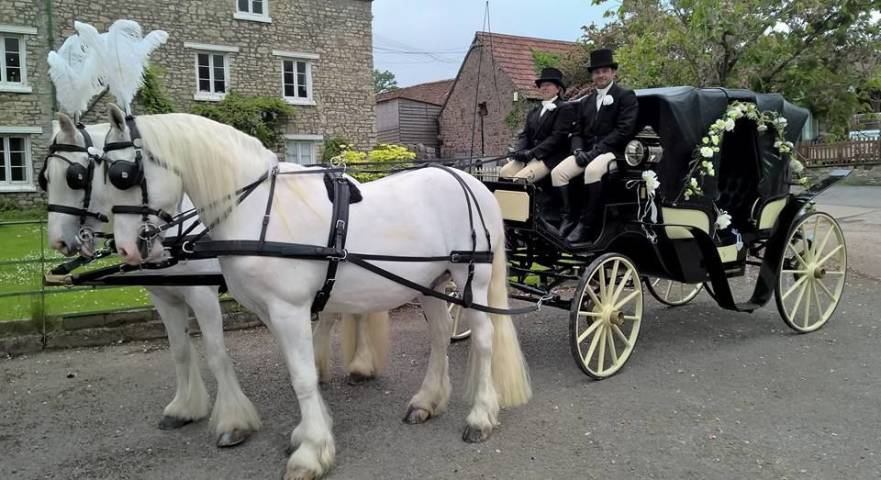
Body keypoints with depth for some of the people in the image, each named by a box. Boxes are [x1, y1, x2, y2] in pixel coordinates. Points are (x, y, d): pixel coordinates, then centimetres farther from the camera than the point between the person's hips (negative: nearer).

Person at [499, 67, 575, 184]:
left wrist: (532, 152, -16)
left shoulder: (565, 109, 1)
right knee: (503, 173, -17)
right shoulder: (533, 111, 23)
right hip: (529, 156, 7)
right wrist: (519, 150, -7)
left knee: (520, 178, -28)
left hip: (549, 158, -6)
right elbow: (524, 134, 16)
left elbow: (557, 136, -9)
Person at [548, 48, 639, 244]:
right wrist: (578, 150, -6)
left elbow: (624, 130, -9)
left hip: (613, 152, -6)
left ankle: (585, 225, -27)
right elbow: (577, 133, 18)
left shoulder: (626, 96, 3)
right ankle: (569, 218, -12)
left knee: (592, 170, -36)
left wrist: (596, 150, -17)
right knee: (558, 172, -19)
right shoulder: (585, 102, 22)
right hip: (587, 152, 6)